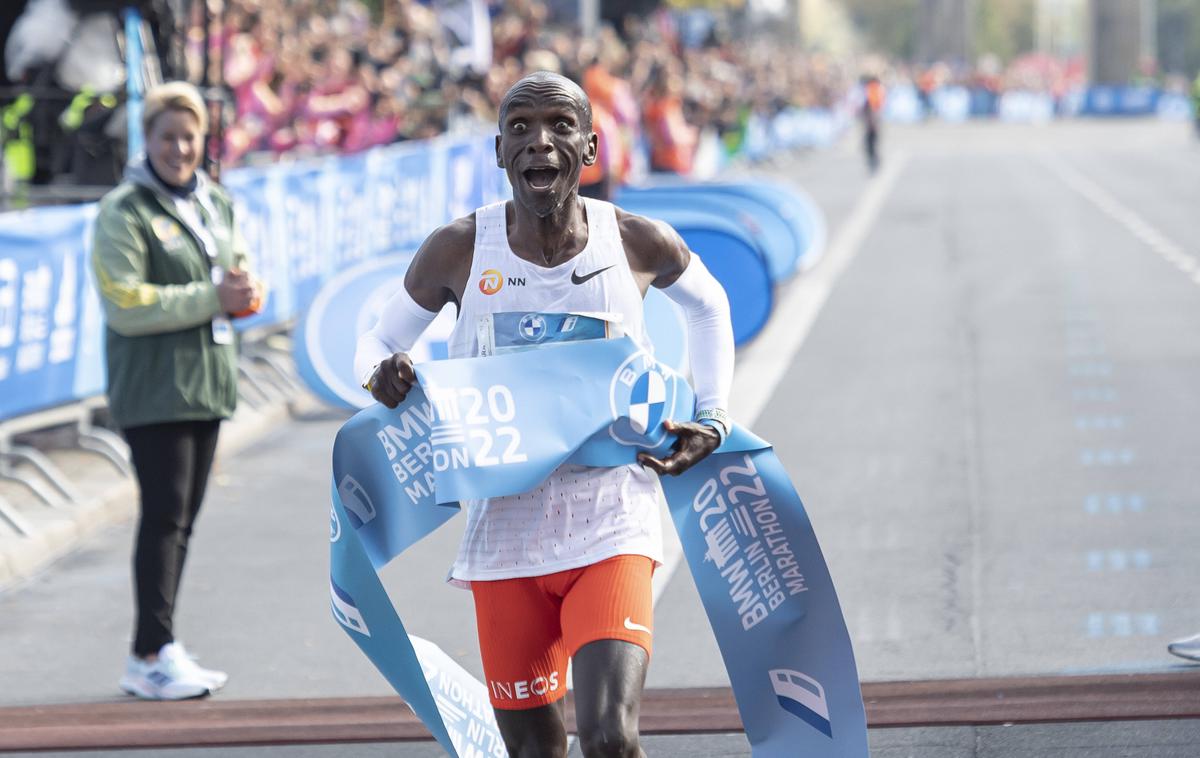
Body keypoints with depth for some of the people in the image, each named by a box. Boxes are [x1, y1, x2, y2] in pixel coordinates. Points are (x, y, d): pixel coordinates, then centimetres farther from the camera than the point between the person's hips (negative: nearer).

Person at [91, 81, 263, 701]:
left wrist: (245, 291, -4)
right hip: (152, 387, -7)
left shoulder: (216, 203, 14)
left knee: (181, 518, 9)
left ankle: (151, 656, 15)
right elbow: (126, 306, -17)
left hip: (207, 381, 7)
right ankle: (154, 656, -11)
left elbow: (238, 274, 21)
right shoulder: (124, 212, -9)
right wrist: (212, 298, -18)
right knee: (165, 515, -13)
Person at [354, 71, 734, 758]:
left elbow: (709, 305, 17)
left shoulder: (639, 243, -6)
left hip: (611, 527, -1)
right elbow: (379, 341, 8)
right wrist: (384, 374, -15)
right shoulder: (460, 250, -7)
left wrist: (712, 418, 8)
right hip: (505, 531, 1)